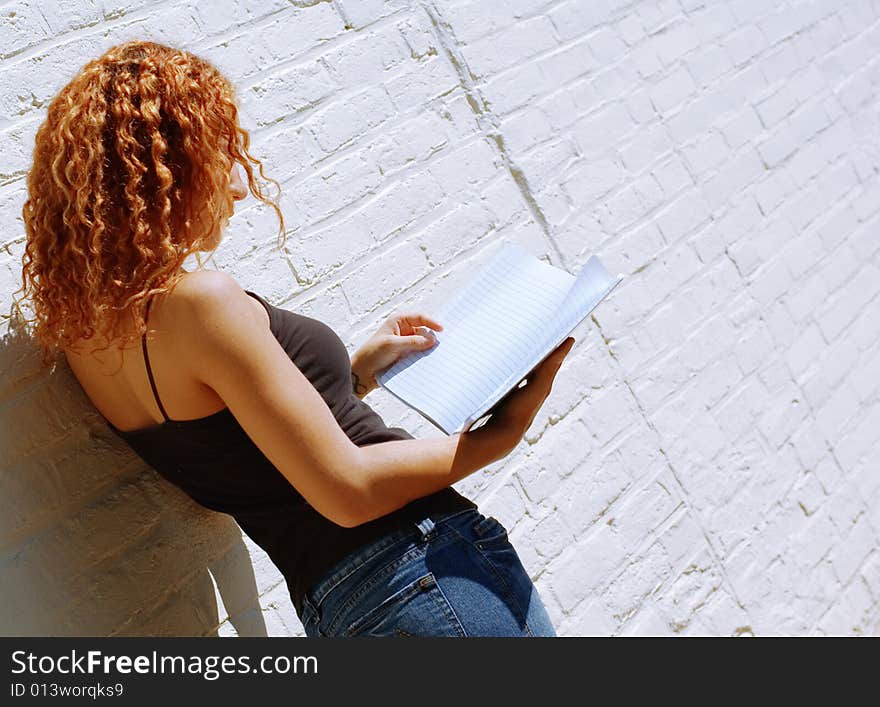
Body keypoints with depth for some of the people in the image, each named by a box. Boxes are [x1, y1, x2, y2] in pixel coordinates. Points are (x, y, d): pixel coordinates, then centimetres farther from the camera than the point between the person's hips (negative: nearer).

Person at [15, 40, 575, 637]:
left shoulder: (84, 320, 7)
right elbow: (347, 489, -19)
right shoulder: (198, 301, -21)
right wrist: (502, 433, -7)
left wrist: (358, 370, 14)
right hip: (421, 576, -9)